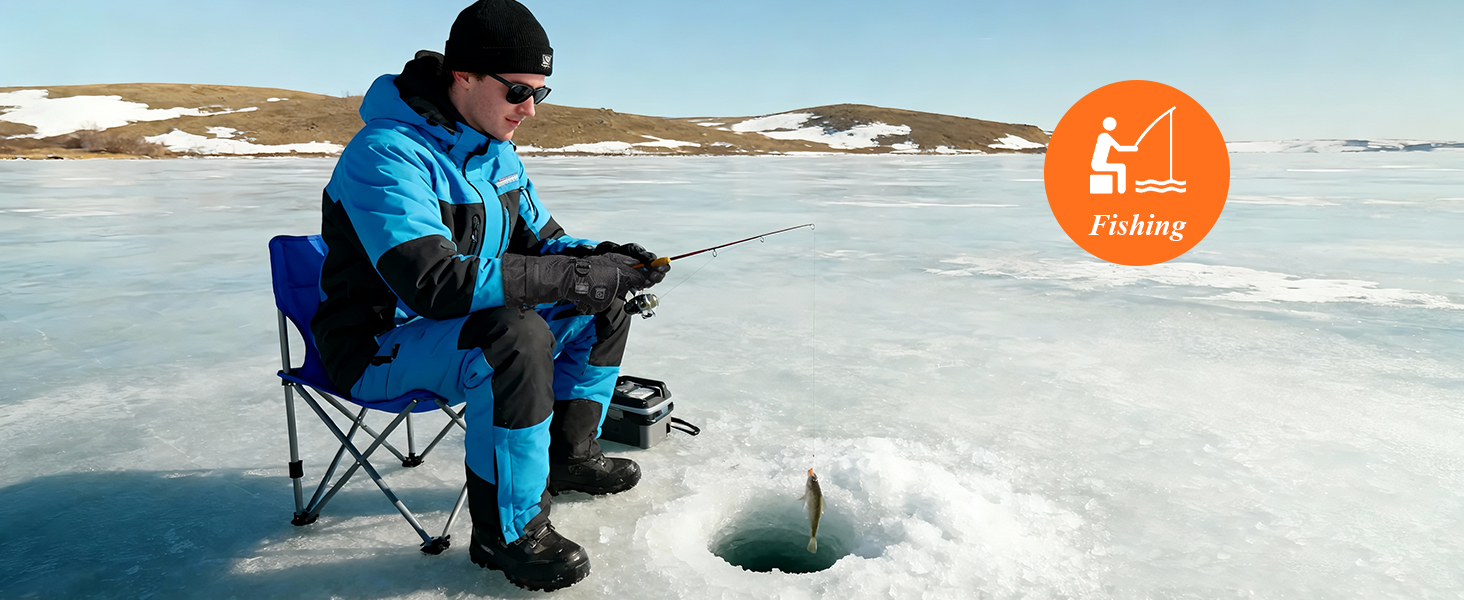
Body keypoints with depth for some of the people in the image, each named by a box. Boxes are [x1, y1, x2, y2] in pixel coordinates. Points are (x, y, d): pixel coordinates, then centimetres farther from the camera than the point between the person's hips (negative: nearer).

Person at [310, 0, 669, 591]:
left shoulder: (495, 150, 4)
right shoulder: (387, 155, -25)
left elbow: (538, 238, 11)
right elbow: (436, 283, -37)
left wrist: (599, 255, -12)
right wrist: (574, 276, -36)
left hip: (471, 323, 9)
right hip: (383, 346, -9)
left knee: (603, 308, 7)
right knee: (516, 338, -37)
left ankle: (566, 455, 20)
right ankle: (508, 530, -20)